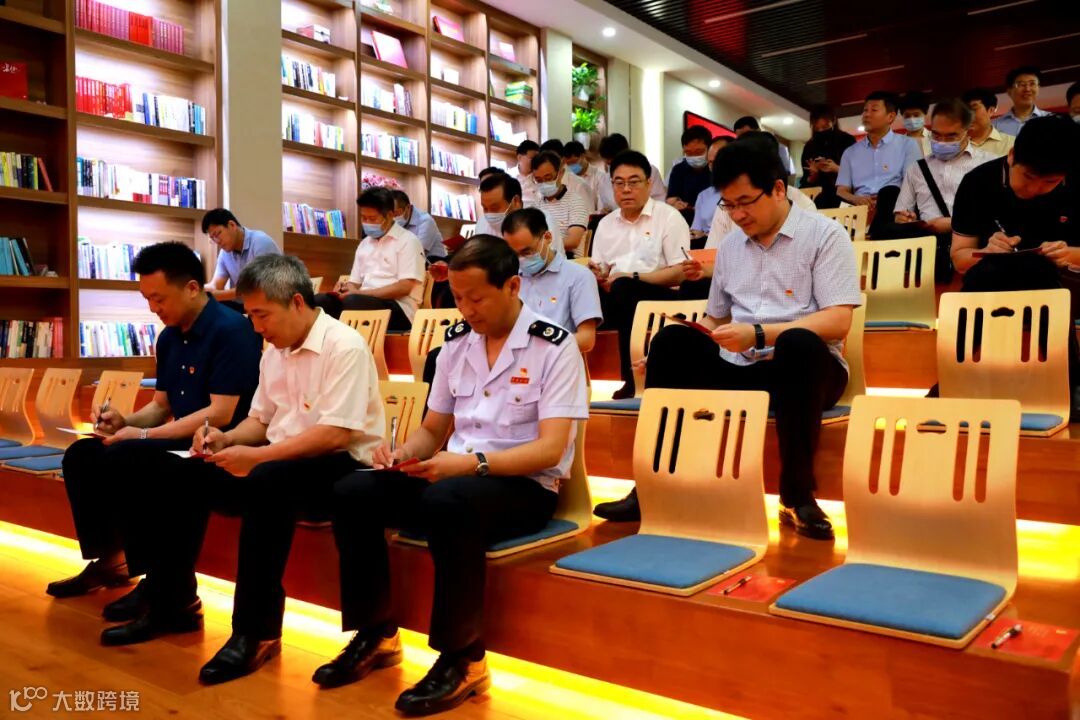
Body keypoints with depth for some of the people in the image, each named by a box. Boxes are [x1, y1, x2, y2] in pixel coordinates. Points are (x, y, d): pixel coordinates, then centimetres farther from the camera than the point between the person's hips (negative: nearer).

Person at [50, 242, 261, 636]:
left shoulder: (230, 330, -16)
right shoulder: (169, 337, 12)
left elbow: (221, 414, -23)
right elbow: (161, 405, 19)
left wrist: (144, 435, -19)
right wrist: (124, 422, -3)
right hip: (178, 441, 9)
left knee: (122, 460, -27)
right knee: (82, 455, 2)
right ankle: (108, 560, 12)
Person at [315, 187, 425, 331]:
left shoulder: (408, 240, 2)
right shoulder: (364, 244, 24)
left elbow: (405, 286, -9)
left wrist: (360, 292, -14)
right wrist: (346, 288, -4)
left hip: (399, 308, -6)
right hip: (364, 302, 6)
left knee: (351, 302, -37)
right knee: (320, 301, -23)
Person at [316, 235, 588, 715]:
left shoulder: (554, 347, -9)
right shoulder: (456, 343, 9)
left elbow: (549, 450, -18)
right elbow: (432, 429, 16)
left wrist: (472, 463, -29)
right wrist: (404, 454, -7)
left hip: (525, 487, -6)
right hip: (455, 475, 6)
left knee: (449, 501, -37)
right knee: (353, 492, -13)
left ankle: (462, 659, -20)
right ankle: (375, 634, 3)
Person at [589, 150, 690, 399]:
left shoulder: (669, 217, 1)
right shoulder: (605, 223, 18)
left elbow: (680, 273, -8)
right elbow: (599, 271, 16)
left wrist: (632, 277, -15)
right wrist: (597, 275, -9)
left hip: (660, 297, -4)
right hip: (617, 300, 4)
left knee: (624, 288, -34)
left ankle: (632, 378, -27)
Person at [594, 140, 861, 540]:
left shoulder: (825, 234, -3)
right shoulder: (730, 244, 15)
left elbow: (837, 321, -13)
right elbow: (715, 319, 19)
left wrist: (759, 335, -25)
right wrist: (666, 357, 0)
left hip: (801, 369, -4)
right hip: (738, 369, 5)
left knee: (799, 344, -36)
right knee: (672, 341, -17)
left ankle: (797, 495, -25)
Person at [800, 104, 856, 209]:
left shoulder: (847, 141, 4)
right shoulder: (809, 146, 12)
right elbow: (806, 182, 11)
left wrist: (837, 169, -17)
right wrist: (814, 173, -11)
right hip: (817, 198, 3)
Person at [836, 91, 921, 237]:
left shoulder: (908, 145, 14)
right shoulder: (850, 152, 23)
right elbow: (842, 191, 15)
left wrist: (882, 200, -16)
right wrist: (857, 199, -10)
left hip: (893, 208, -2)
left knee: (888, 192, -37)